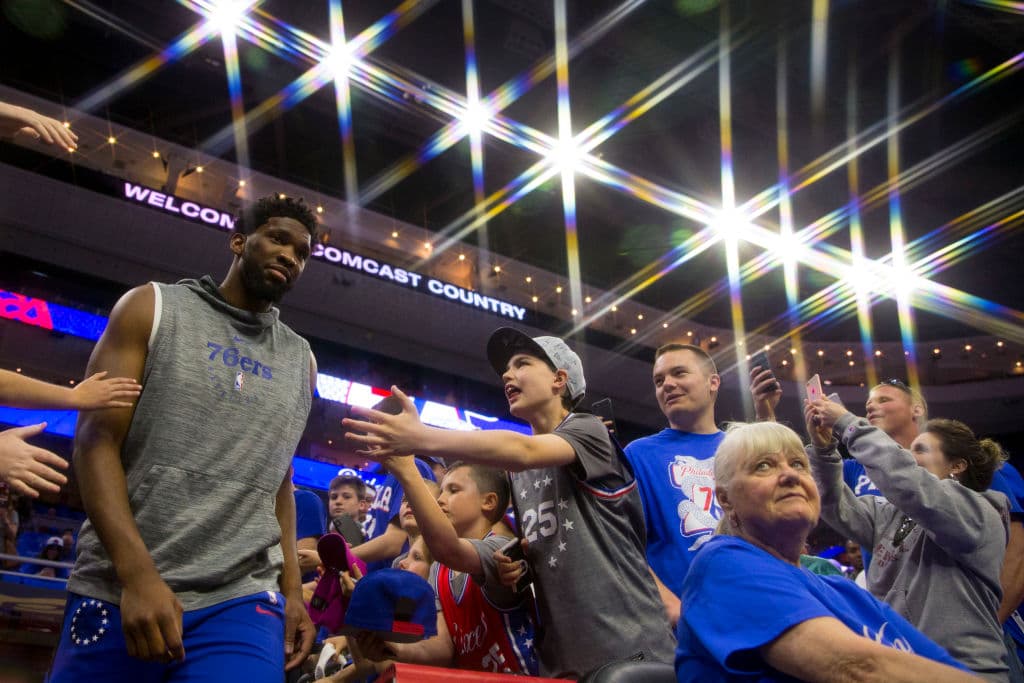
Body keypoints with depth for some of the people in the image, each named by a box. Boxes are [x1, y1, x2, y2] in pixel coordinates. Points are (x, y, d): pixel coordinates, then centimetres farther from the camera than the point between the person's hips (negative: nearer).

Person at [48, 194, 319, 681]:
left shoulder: (300, 362, 15)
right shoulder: (153, 309, 4)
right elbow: (96, 440, -5)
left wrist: (292, 590, 10)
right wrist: (137, 574, -16)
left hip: (242, 603, 2)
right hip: (115, 591, -2)